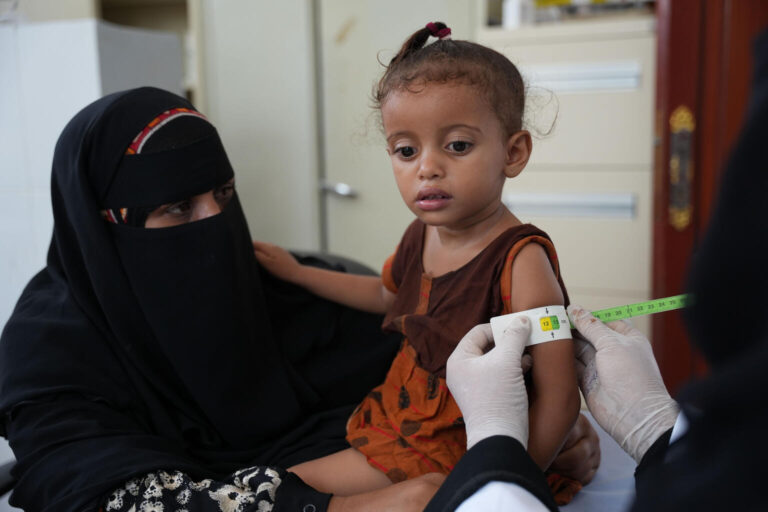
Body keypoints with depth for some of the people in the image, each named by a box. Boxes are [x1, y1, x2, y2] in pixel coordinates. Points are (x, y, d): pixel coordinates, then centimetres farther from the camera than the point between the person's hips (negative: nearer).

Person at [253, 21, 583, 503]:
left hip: (457, 446, -7)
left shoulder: (520, 260, -26)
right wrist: (296, 271, 26)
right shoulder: (420, 238, -2)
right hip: (398, 417, 7)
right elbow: (385, 293, 23)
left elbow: (558, 399, -25)